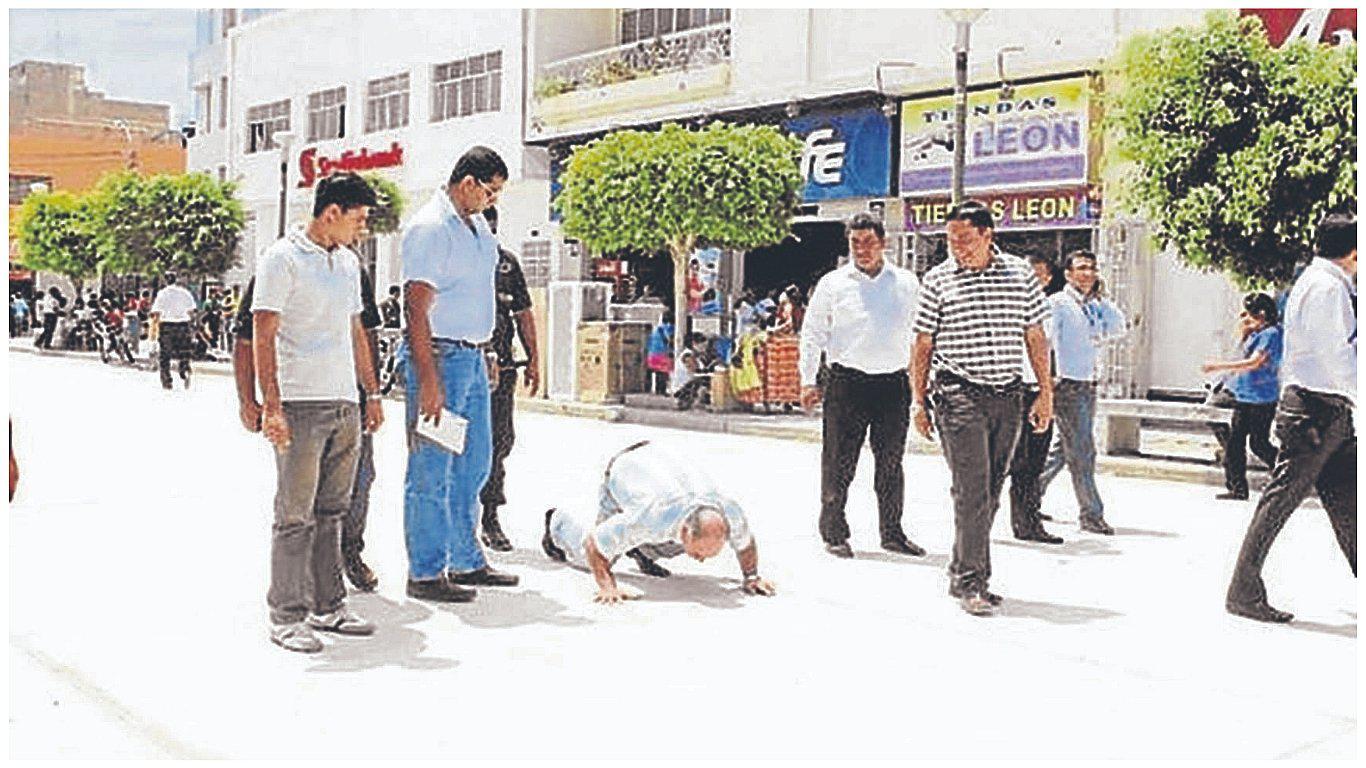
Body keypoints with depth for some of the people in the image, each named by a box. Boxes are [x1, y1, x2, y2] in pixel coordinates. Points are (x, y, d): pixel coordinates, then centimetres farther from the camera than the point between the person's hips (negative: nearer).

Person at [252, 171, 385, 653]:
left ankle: (328, 607, 20)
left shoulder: (348, 262, 17)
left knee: (332, 512, 12)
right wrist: (270, 406, -17)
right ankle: (287, 617, 4)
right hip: (300, 405, -7)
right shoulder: (282, 259, -6)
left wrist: (372, 392, 20)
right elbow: (262, 337, -10)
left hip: (345, 404, 7)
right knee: (295, 516, -3)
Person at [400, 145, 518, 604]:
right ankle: (425, 574, 7)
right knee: (432, 471, -2)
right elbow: (416, 308, -19)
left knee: (475, 465, 15)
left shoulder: (479, 227, 14)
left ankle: (466, 563, 27)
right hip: (440, 356, -9)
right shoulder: (430, 228, -14)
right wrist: (428, 381, -23)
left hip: (473, 357, 9)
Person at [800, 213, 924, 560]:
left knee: (891, 463, 11)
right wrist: (808, 381, 1)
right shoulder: (832, 284, 4)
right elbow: (812, 334, 6)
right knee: (839, 464, -1)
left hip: (894, 383, 2)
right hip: (847, 382, -2)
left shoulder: (907, 284, 9)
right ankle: (834, 533, 12)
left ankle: (892, 532, 23)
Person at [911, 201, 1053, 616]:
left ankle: (962, 574, 22)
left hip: (1008, 395, 4)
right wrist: (918, 401, 2)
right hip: (958, 395, -3)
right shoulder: (937, 279, 1)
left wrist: (1045, 394, 8)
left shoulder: (1021, 274, 7)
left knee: (990, 492, 9)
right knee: (972, 491, -10)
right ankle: (971, 582, -4)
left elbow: (1035, 337, 12)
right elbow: (923, 344, 5)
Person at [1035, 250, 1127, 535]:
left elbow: (1118, 327, 8)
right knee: (1082, 453, -6)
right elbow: (1043, 341, -11)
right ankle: (1091, 514, 0)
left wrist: (1101, 296, 5)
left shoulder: (1095, 305, 16)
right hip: (1067, 384, -8)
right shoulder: (1058, 303, -6)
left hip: (1089, 385, 8)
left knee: (1064, 448, 14)